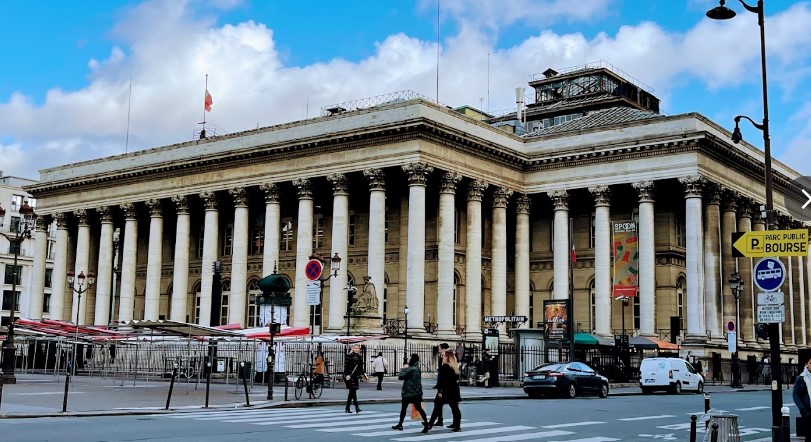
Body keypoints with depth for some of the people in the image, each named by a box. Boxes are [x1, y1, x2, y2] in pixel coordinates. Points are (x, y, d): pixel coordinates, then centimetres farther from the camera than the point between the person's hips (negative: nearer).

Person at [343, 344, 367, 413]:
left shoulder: (359, 357, 13)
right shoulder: (349, 356, -8)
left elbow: (361, 367, 19)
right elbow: (346, 366, -12)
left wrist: (363, 374, 13)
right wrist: (347, 375, -19)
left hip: (356, 376, 7)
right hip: (350, 376, -7)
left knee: (352, 392, 11)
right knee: (353, 391, -13)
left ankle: (347, 408, 19)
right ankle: (356, 407, -18)